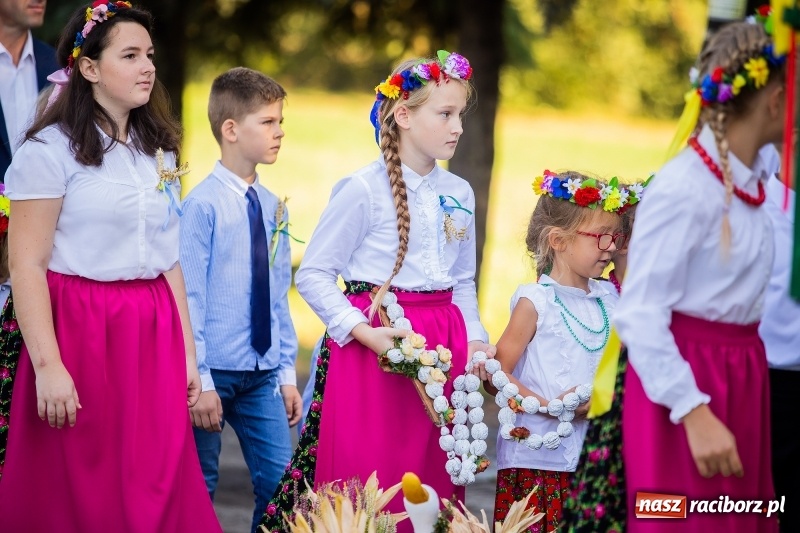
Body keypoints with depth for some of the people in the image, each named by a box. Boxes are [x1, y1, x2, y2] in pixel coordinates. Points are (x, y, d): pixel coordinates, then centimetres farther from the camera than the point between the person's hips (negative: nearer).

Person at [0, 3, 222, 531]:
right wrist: (48, 366, -19)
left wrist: (187, 353, 10)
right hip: (81, 334, -6)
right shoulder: (51, 149, -7)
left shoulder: (158, 152, 14)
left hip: (154, 339, 6)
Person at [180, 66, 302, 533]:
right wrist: (200, 382, -14)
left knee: (282, 484, 1)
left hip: (263, 375, 5)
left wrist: (287, 373, 10)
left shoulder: (273, 208, 6)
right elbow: (189, 297, -13)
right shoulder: (204, 204, -13)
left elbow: (279, 296, 11)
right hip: (214, 372, -5)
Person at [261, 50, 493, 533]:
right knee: (365, 488, -4)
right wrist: (363, 331, -18)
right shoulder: (364, 190, -9)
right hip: (373, 347, -5)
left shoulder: (460, 194, 9)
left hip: (442, 345, 6)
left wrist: (475, 339, 3)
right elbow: (313, 275, -8)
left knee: (433, 483, 8)